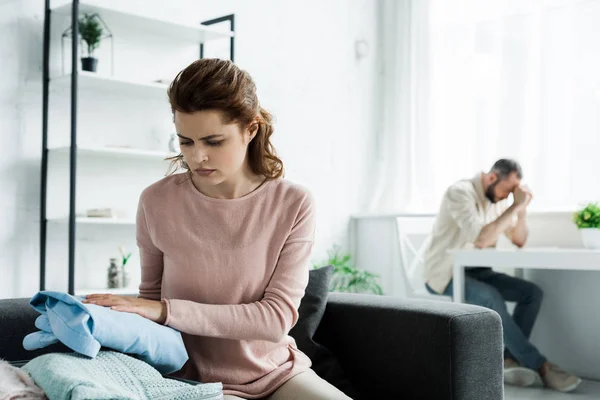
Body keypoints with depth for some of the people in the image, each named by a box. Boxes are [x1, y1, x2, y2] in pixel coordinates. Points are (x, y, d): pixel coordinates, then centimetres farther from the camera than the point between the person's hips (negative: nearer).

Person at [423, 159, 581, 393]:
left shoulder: (499, 199, 7)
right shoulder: (460, 192, -18)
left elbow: (519, 241, 8)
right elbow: (481, 240, -29)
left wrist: (521, 209, -9)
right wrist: (514, 207, -25)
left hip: (477, 271, 8)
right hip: (446, 273, -8)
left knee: (532, 293, -9)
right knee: (491, 298, -34)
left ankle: (508, 360, -13)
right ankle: (540, 366, -23)